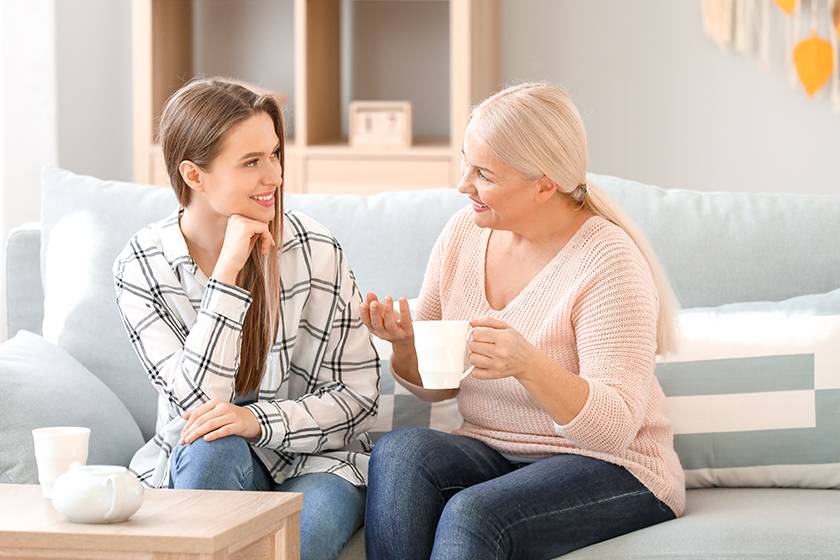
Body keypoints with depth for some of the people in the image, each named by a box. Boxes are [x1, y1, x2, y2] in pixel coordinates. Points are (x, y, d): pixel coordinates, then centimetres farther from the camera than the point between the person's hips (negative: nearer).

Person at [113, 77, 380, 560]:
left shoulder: (316, 252, -9)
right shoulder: (140, 268, -8)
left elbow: (359, 398, -6)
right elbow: (198, 403, -18)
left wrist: (256, 420, -23)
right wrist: (227, 272, -25)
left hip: (312, 459, 0)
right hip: (195, 467, 1)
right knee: (212, 445, -35)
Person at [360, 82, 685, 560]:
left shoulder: (609, 263, -16)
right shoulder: (464, 232, 3)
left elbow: (614, 427, -22)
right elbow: (433, 385, 12)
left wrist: (530, 366, -39)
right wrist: (406, 345, -12)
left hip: (609, 469, -6)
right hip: (491, 455, 6)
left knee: (473, 514, -33)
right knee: (398, 452, -25)